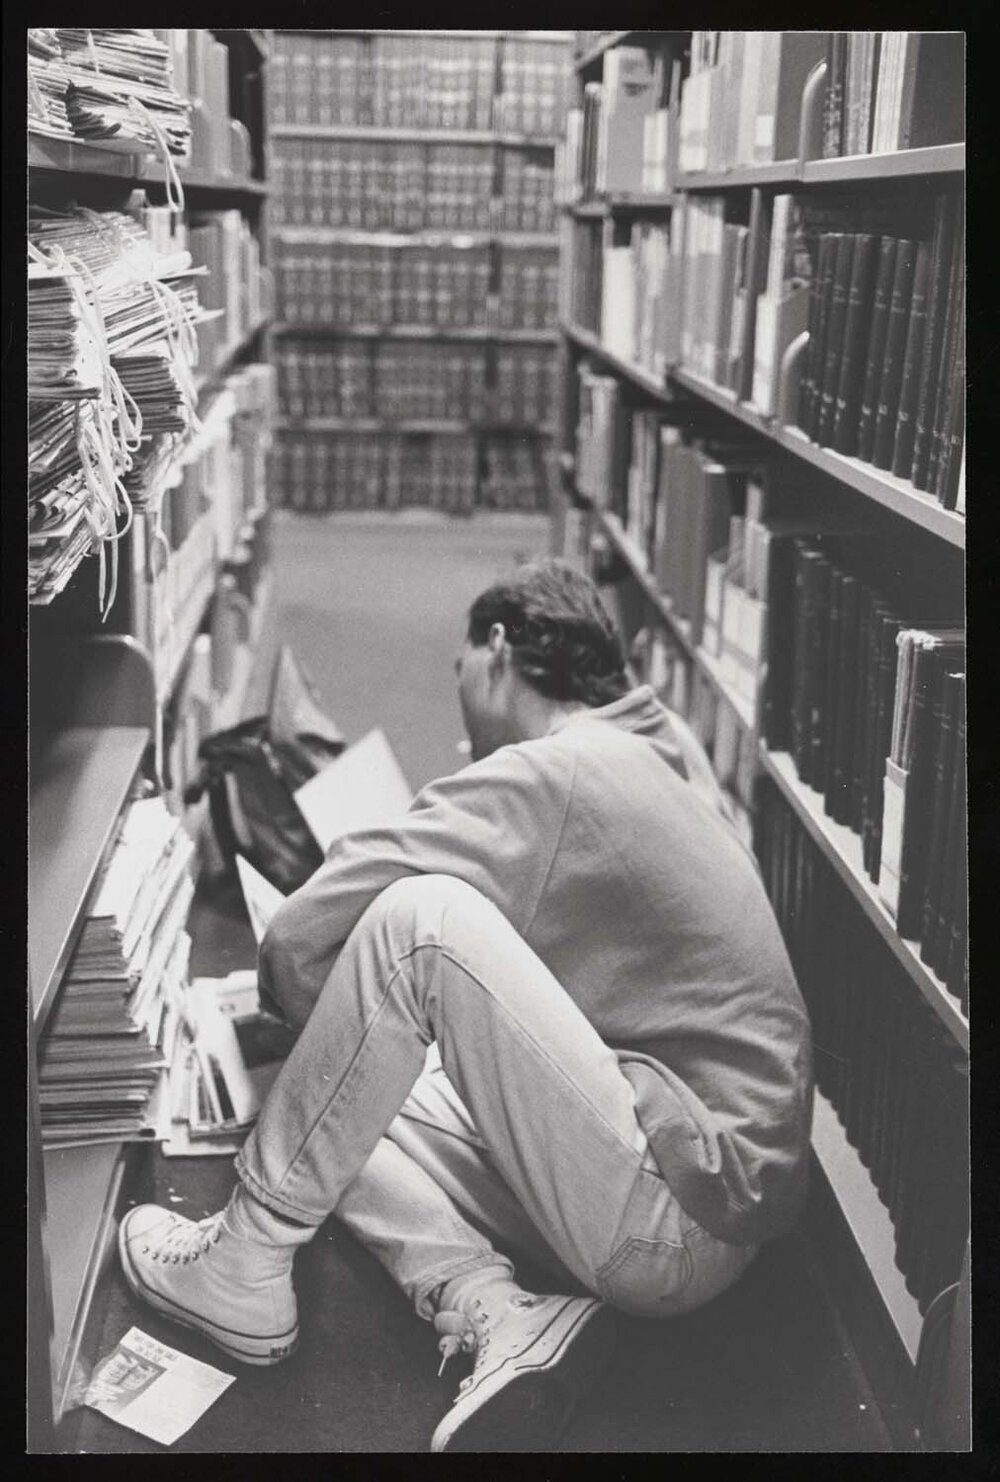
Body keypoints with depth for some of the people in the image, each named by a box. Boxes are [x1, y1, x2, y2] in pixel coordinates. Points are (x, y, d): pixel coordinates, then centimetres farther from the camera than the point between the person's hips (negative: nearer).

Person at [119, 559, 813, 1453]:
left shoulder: (543, 778, -16)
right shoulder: (656, 745, 11)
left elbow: (299, 941, -15)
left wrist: (310, 1018, 7)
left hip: (683, 1223, -10)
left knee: (420, 922, -22)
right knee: (345, 1108, 11)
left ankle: (246, 1260, -8)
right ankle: (502, 1316, -8)